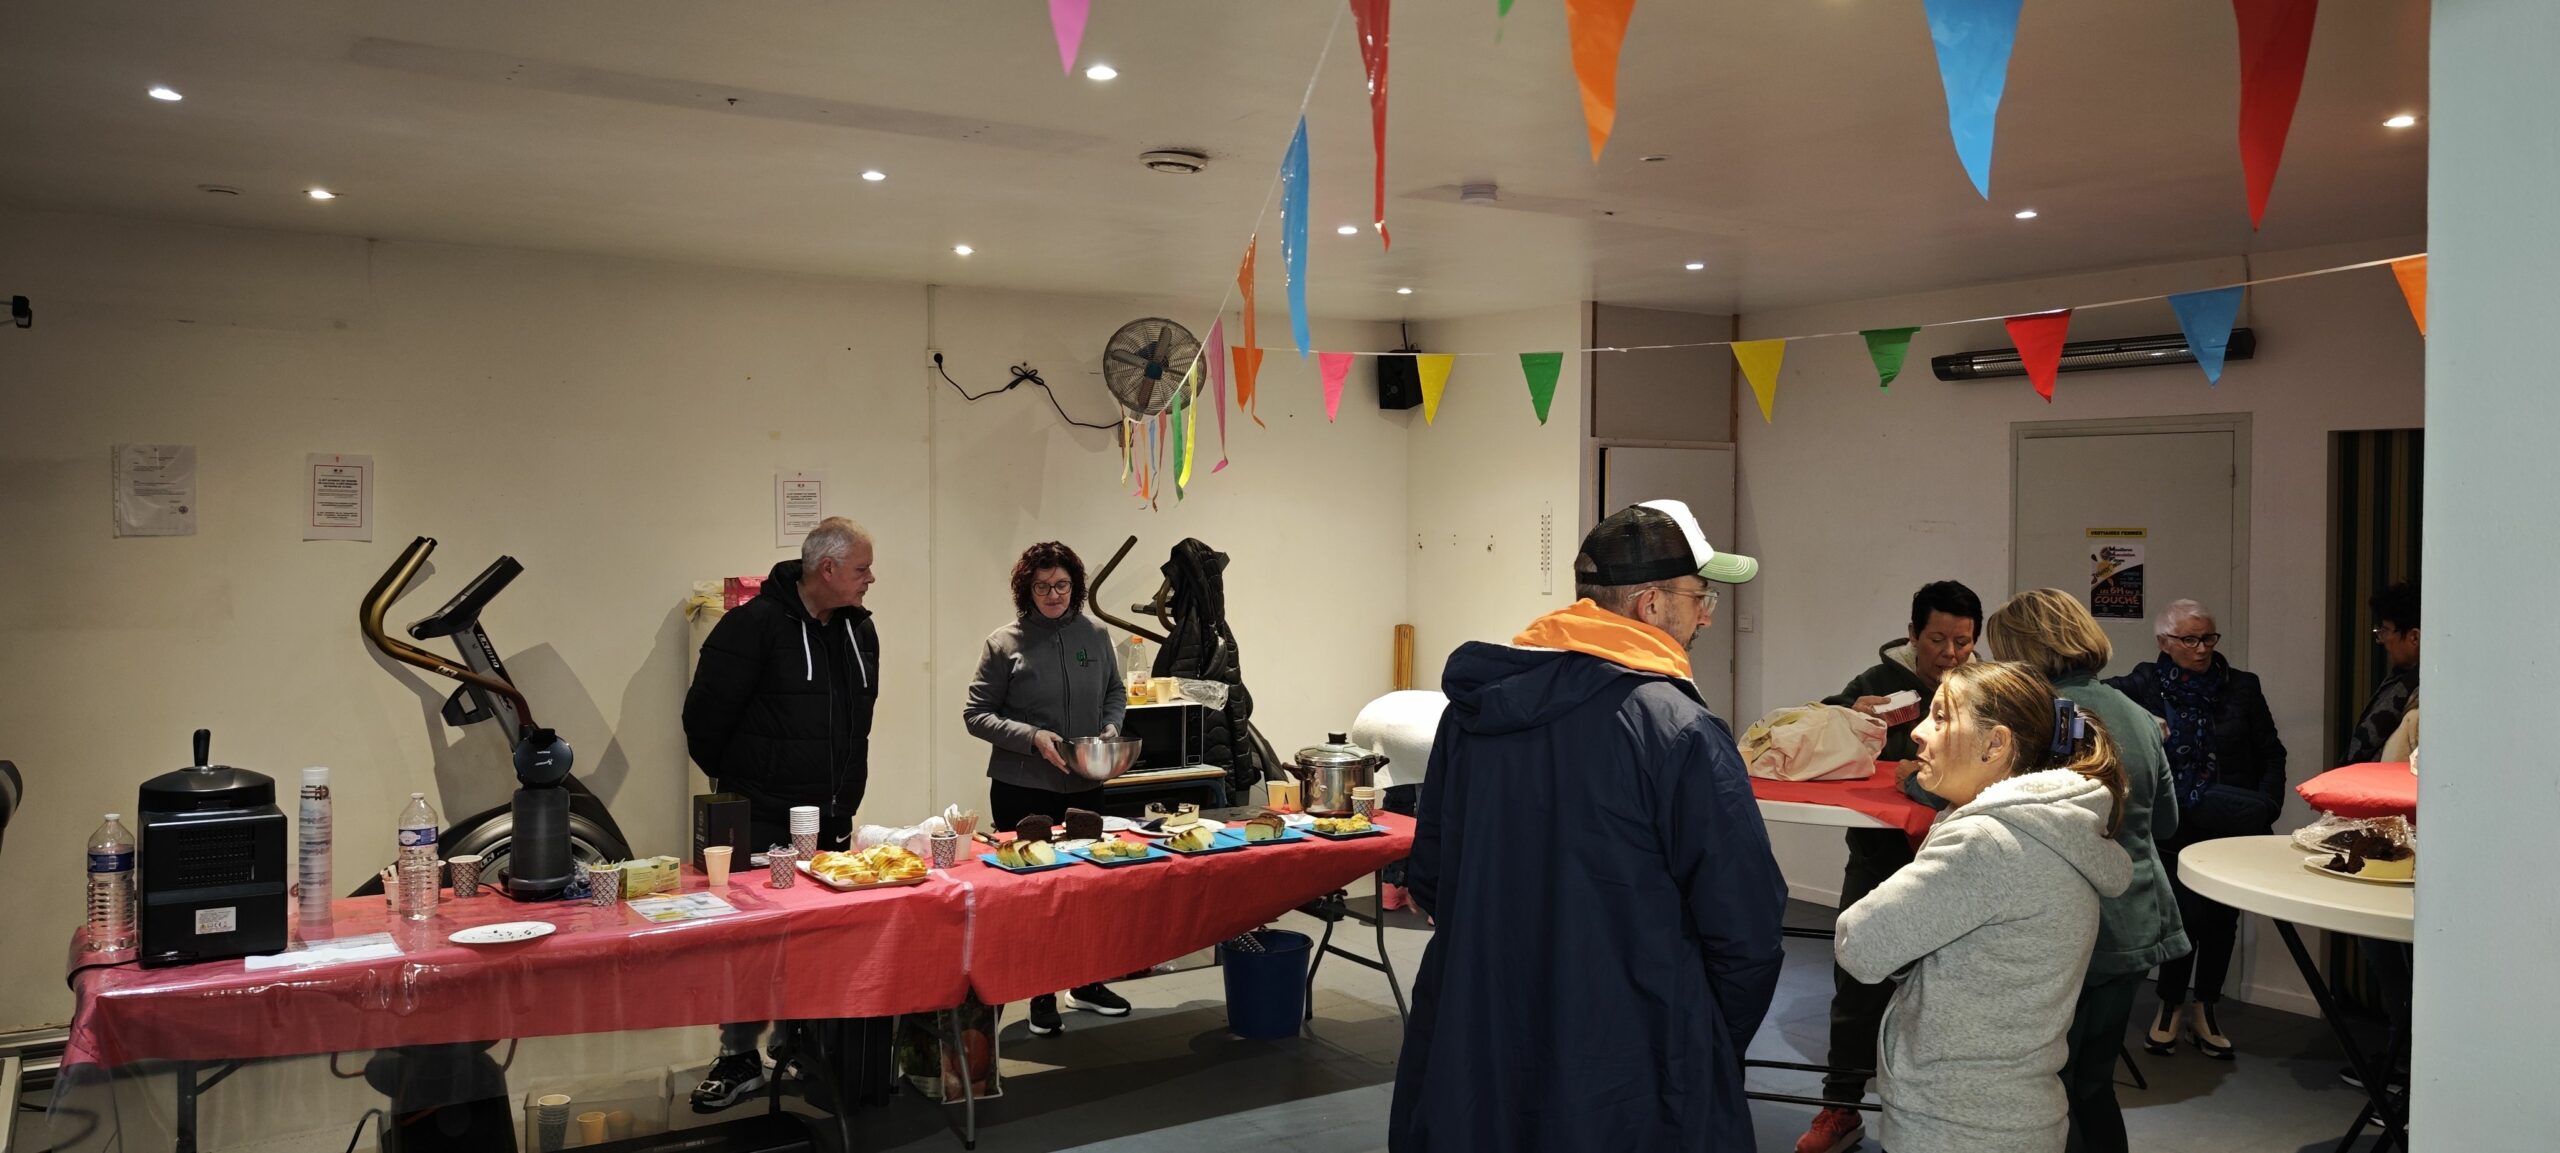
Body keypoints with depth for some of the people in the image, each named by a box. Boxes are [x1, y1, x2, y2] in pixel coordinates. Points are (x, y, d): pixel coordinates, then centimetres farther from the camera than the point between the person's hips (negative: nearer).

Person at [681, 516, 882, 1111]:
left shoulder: (859, 629, 8)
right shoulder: (756, 625, -15)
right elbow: (706, 715, -12)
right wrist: (736, 779, 1)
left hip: (833, 817, 6)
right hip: (763, 820, -6)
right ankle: (739, 1057, 15)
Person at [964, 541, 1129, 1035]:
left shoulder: (1094, 636, 3)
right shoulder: (1004, 643, -8)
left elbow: (1115, 693, 16)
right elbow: (976, 714, -6)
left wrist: (1110, 729, -4)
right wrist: (1032, 738, -18)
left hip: (1085, 786, 4)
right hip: (1022, 790, -4)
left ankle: (1086, 984, 30)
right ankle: (1041, 997, 18)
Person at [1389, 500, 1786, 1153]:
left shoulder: (1469, 710, 1)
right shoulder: (1680, 732, -17)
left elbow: (1430, 882, 9)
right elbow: (1745, 930, -14)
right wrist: (1717, 1048, 4)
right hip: (1625, 1097, -5)